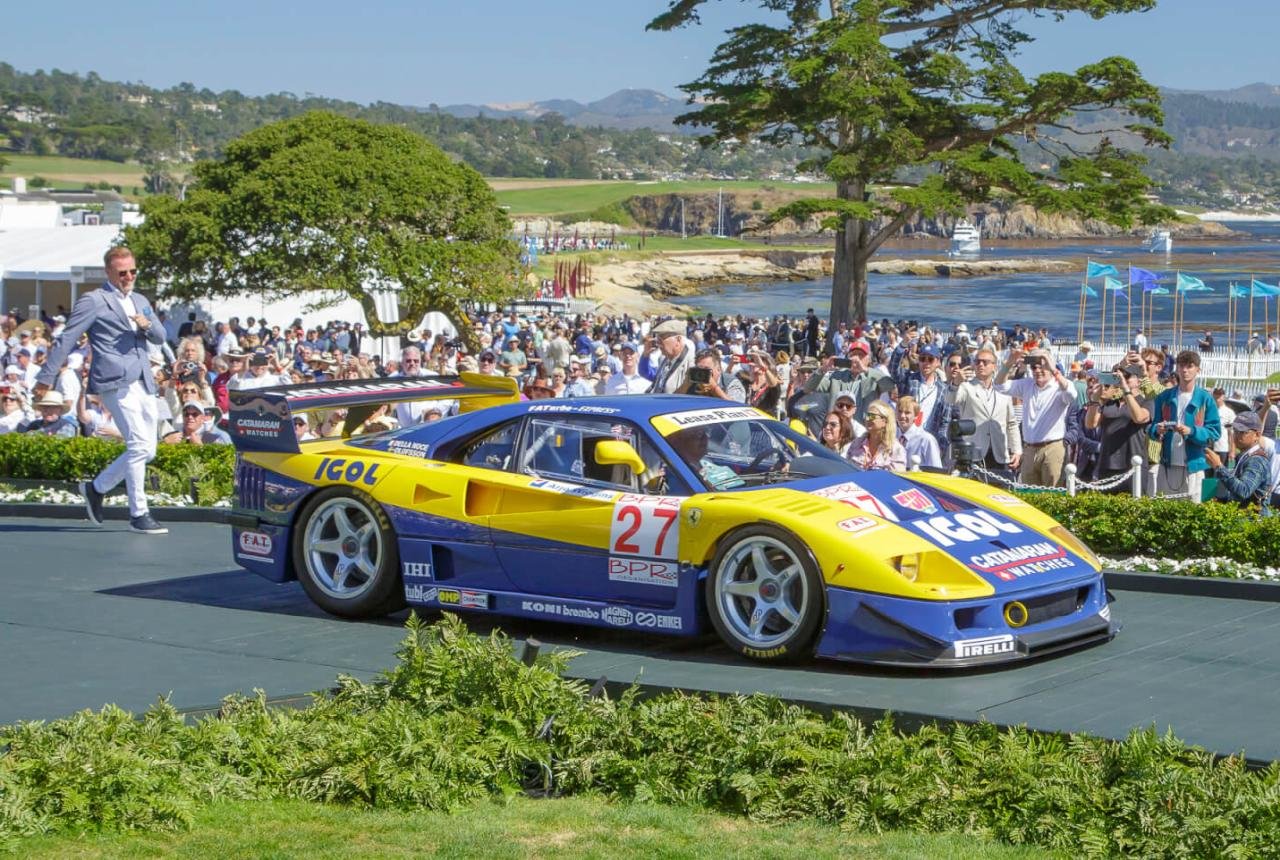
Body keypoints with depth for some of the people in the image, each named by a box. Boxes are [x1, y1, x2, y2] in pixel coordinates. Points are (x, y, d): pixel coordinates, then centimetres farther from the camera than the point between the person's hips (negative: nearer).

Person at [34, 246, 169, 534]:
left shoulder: (141, 302, 22)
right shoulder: (93, 301, -1)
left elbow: (160, 338, 19)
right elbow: (66, 339, -2)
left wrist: (147, 324, -4)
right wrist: (46, 378, -3)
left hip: (143, 382, 8)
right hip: (116, 382, -8)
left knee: (146, 450, 7)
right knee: (139, 444, -14)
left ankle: (96, 488, 23)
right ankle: (138, 514, -8)